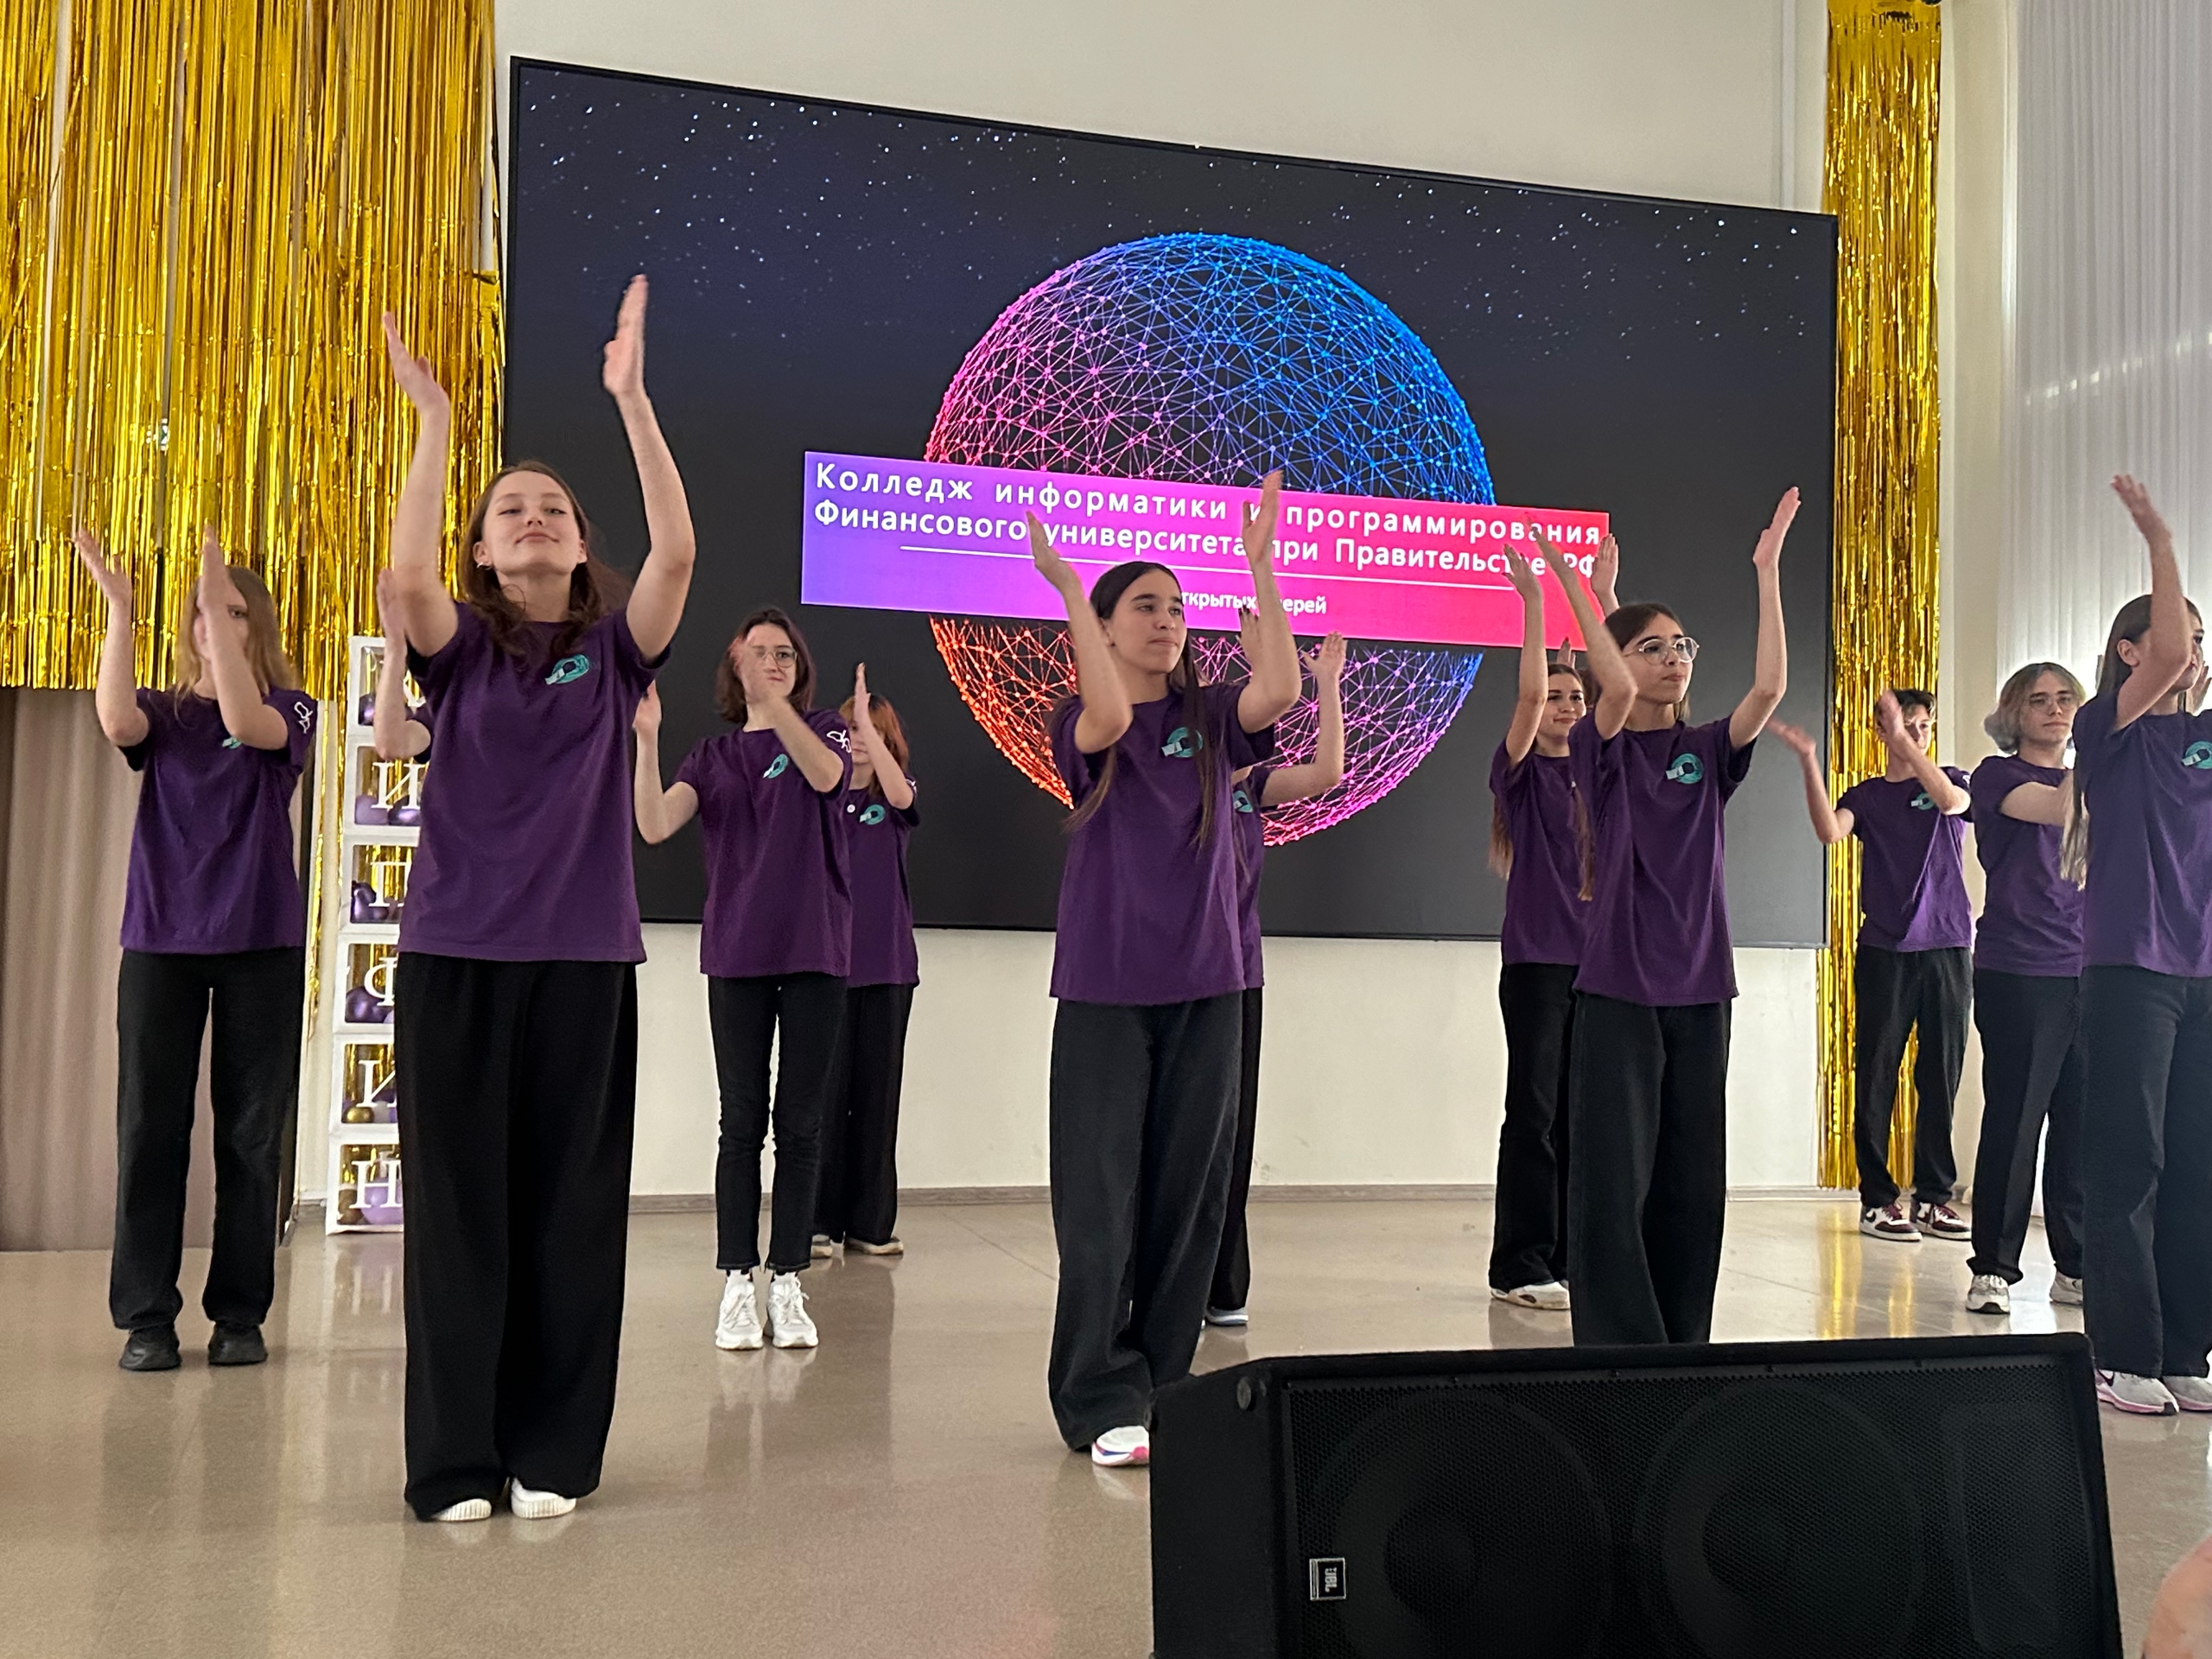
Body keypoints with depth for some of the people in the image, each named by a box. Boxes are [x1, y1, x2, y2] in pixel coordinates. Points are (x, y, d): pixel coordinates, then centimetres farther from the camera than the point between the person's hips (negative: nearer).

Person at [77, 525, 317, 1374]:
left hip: (261, 943, -1)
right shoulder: (163, 713, 10)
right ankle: (146, 1317, 8)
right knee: (150, 1126, 0)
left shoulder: (291, 708, 5)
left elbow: (248, 723, -19)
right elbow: (115, 720, -14)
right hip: (161, 938, 1)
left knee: (251, 1131, 3)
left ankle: (240, 1314, 11)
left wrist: (222, 602, -24)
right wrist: (119, 608, -20)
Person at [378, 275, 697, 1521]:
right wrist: (435, 422, -16)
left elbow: (679, 550, -12)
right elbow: (406, 574, -16)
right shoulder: (458, 648, 6)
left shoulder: (613, 649, 5)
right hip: (455, 951, 0)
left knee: (569, 1202, 4)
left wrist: (631, 398, -15)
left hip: (583, 954, 0)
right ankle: (455, 1458, 13)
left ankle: (553, 1452, 15)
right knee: (458, 1202, 3)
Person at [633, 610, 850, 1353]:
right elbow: (654, 825, -6)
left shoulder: (823, 731, 6)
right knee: (742, 1121, 2)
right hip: (737, 954, 1)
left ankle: (787, 1284, 9)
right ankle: (737, 1285, 8)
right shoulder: (712, 756, 10)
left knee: (800, 1122, 2)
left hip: (816, 951, -1)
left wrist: (774, 703, -33)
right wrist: (645, 738, -20)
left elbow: (828, 775, -19)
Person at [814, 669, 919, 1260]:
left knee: (878, 1089, 5)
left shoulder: (895, 797, 7)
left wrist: (868, 720, -23)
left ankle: (871, 1223, 12)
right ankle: (820, 1221, 8)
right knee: (826, 1089, 0)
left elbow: (900, 795, -18)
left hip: (886, 963, 1)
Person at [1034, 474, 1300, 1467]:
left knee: (1189, 1195, 7)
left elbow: (1281, 689, -12)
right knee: (1102, 1197, -3)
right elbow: (1110, 719, -23)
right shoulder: (1081, 724, 1)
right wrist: (1065, 583, -24)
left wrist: (1259, 564, -12)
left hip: (1206, 985, 3)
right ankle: (1100, 1404, 4)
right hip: (1106, 986, -3)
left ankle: (1160, 1387, 18)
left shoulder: (1210, 719, 8)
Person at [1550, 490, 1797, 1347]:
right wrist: (1574, 586, -21)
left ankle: (1684, 1347, 21)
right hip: (1618, 990, -4)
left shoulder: (1708, 751, 8)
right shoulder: (1604, 748, -1)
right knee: (1614, 1181, -5)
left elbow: (1770, 685, -8)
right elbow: (1618, 688, -22)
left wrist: (1767, 571, -10)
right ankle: (1618, 1350, 4)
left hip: (1699, 991, 4)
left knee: (1692, 1182, 10)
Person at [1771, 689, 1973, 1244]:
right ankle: (1877, 1199, 3)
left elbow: (1952, 801, -15)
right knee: (1877, 1074, -2)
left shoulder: (1950, 779, 10)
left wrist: (1907, 744, -23)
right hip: (1884, 949, 0)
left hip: (1947, 946, 0)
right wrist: (1809, 763, -23)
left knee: (1941, 1076, 3)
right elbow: (1829, 831, -12)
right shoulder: (1866, 795, 10)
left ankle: (1934, 1197, 11)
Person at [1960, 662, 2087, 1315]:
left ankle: (2077, 1267, 13)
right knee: (2013, 1119, -5)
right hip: (2016, 973, -5)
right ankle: (1993, 1268, 3)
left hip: (2087, 973, 5)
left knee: (2082, 1122, 4)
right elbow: (2057, 808, -18)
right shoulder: (1998, 775, 2)